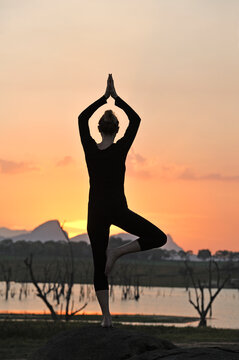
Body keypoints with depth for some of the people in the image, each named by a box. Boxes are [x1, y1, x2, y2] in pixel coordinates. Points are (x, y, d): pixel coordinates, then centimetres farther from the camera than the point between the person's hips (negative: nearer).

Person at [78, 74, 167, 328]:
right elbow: (135, 120, 2)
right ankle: (117, 252, -10)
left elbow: (82, 118, 11)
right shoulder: (120, 148, -8)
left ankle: (106, 317, 1)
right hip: (117, 209, -3)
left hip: (95, 211, 4)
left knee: (99, 266, 8)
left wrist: (104, 98, 12)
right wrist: (116, 98, 6)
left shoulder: (90, 148, -2)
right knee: (158, 238, 7)